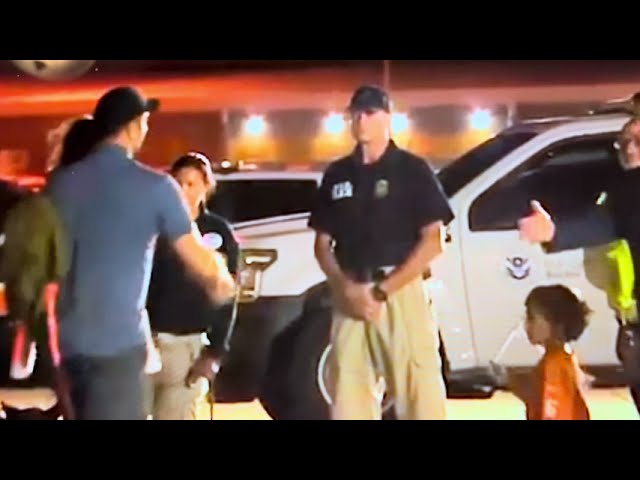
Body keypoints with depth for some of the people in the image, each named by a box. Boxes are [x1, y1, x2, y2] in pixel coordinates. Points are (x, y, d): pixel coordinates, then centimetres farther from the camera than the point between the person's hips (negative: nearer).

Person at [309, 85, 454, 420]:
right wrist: (346, 288, -6)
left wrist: (382, 290, -11)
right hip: (348, 295, 4)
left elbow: (432, 241, -4)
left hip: (400, 291, -4)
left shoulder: (412, 170, 2)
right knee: (348, 396, 3)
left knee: (419, 392, -7)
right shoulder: (337, 175, 13)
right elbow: (322, 243, 13)